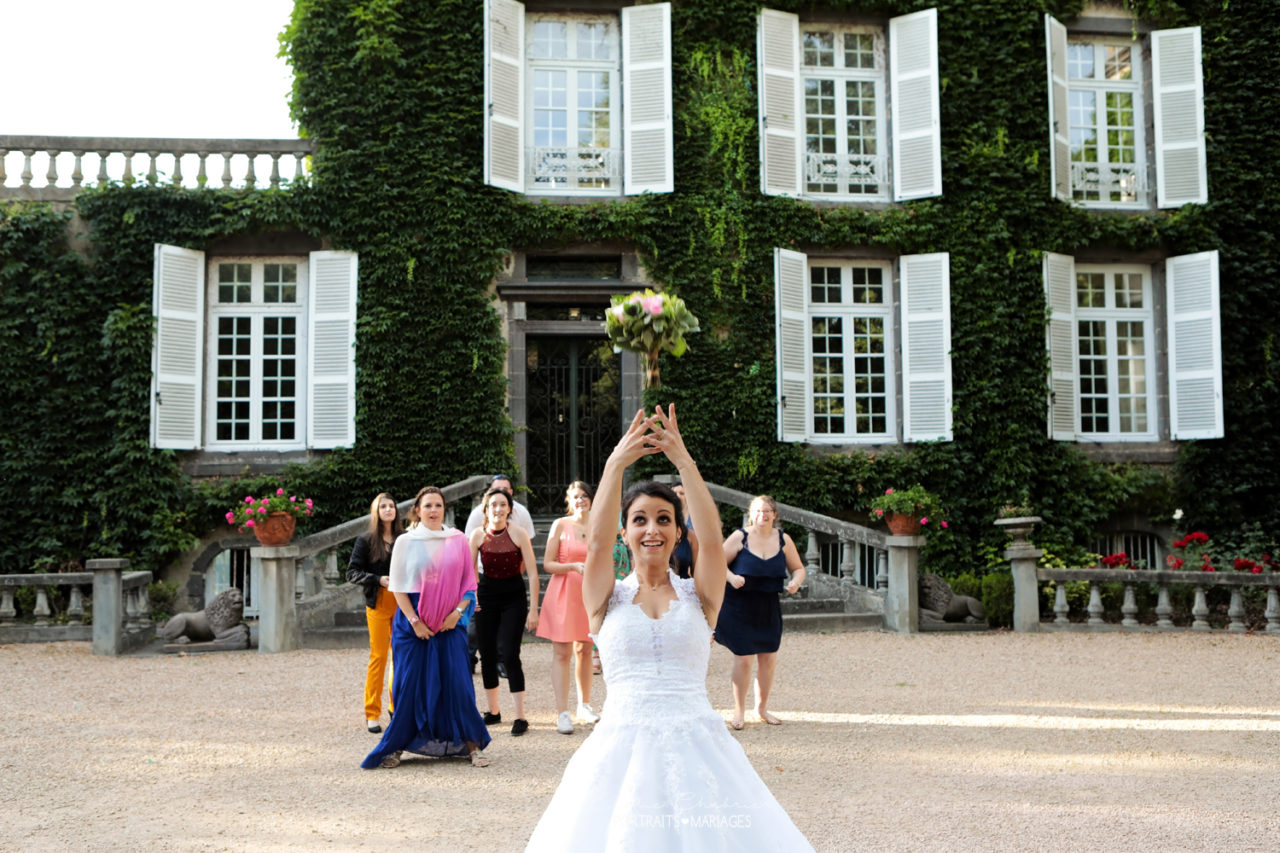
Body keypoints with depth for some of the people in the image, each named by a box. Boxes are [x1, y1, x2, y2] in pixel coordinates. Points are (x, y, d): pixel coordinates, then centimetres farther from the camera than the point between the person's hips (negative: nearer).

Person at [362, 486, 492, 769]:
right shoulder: (405, 542, 2)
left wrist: (458, 611, -7)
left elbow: (469, 582, 7)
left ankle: (472, 745, 9)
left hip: (450, 622, 1)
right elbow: (398, 587, 1)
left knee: (457, 682, -2)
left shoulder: (458, 541, 6)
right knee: (409, 683, 1)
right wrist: (414, 621, -8)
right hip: (412, 621, -1)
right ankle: (396, 746, 14)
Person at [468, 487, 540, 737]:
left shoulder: (518, 534, -11)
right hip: (486, 597, 3)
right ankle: (493, 711, 24)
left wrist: (533, 609, -11)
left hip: (514, 599, -3)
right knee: (487, 655, 8)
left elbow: (532, 573, -9)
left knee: (510, 654, -12)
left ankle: (520, 717, -5)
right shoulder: (478, 535, -4)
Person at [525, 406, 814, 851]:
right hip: (623, 744, 0)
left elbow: (712, 539, -12)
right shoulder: (608, 598, 5)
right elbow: (597, 542, -14)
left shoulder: (698, 595, 6)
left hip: (696, 745, 1)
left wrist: (684, 461, -19)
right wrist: (616, 464, -20)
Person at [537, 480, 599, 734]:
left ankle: (584, 705, 24)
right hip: (563, 592, -4)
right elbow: (547, 564, -4)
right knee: (561, 652, -6)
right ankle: (562, 713, -5)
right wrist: (574, 566, -16)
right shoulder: (560, 525, -2)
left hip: (590, 592, 4)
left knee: (585, 650, 11)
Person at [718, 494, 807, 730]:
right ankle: (738, 711, 13)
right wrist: (731, 577, -23)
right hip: (739, 606, -4)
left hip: (768, 607, 4)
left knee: (769, 659, 8)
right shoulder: (739, 537, -8)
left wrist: (796, 581, -11)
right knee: (743, 658, -4)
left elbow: (798, 568, 11)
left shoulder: (783, 540, 2)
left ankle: (762, 708, 27)